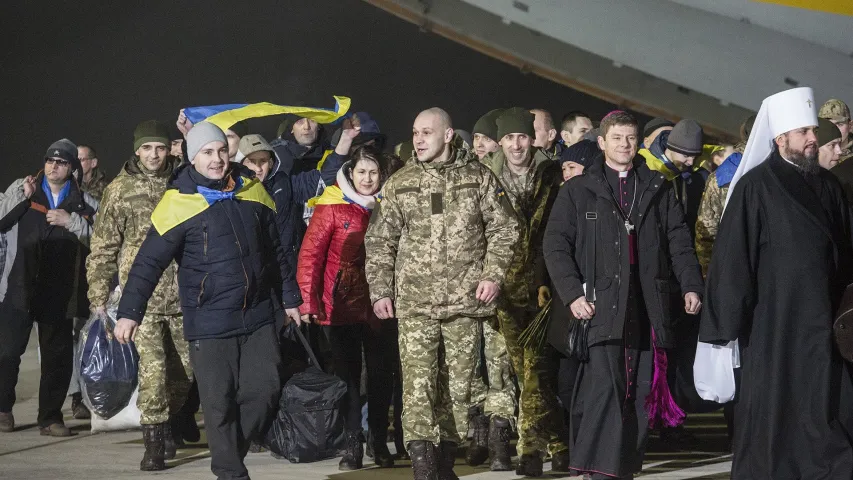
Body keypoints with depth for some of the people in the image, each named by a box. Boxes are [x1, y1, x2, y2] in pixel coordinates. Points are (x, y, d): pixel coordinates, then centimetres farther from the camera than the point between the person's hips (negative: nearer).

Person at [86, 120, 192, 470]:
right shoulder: (119, 190, 2)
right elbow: (103, 247, 4)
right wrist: (99, 295, -1)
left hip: (183, 294, 3)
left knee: (186, 366, 11)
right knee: (152, 368, -10)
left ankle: (175, 416, 37)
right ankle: (154, 444, -3)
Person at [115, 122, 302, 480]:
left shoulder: (252, 191, 6)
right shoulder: (179, 203, -8)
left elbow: (277, 252, 17)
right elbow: (149, 262, -9)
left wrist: (289, 298, 19)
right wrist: (130, 312, -15)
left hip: (259, 316, 4)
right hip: (209, 323, -4)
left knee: (265, 390, 3)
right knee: (220, 403, -2)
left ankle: (229, 449, 23)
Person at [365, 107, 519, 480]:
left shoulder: (478, 177, 5)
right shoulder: (399, 184, 7)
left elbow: (503, 228, 6)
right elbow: (379, 242, 9)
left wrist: (493, 274, -5)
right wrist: (380, 290, 1)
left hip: (465, 298, 0)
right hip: (415, 301, 0)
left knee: (458, 383, 7)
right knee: (417, 383, -11)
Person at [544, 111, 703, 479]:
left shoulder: (658, 189, 17)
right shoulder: (577, 191, 10)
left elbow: (678, 242, 13)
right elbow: (555, 245, 3)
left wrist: (691, 285, -1)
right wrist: (572, 293, -9)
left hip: (648, 308, 3)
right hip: (599, 307, -3)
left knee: (641, 395, 2)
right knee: (604, 390, -15)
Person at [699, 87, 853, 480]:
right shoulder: (755, 187, -8)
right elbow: (733, 256, -10)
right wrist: (729, 322, -12)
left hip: (821, 324, 5)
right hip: (772, 321, -5)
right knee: (771, 417, 1)